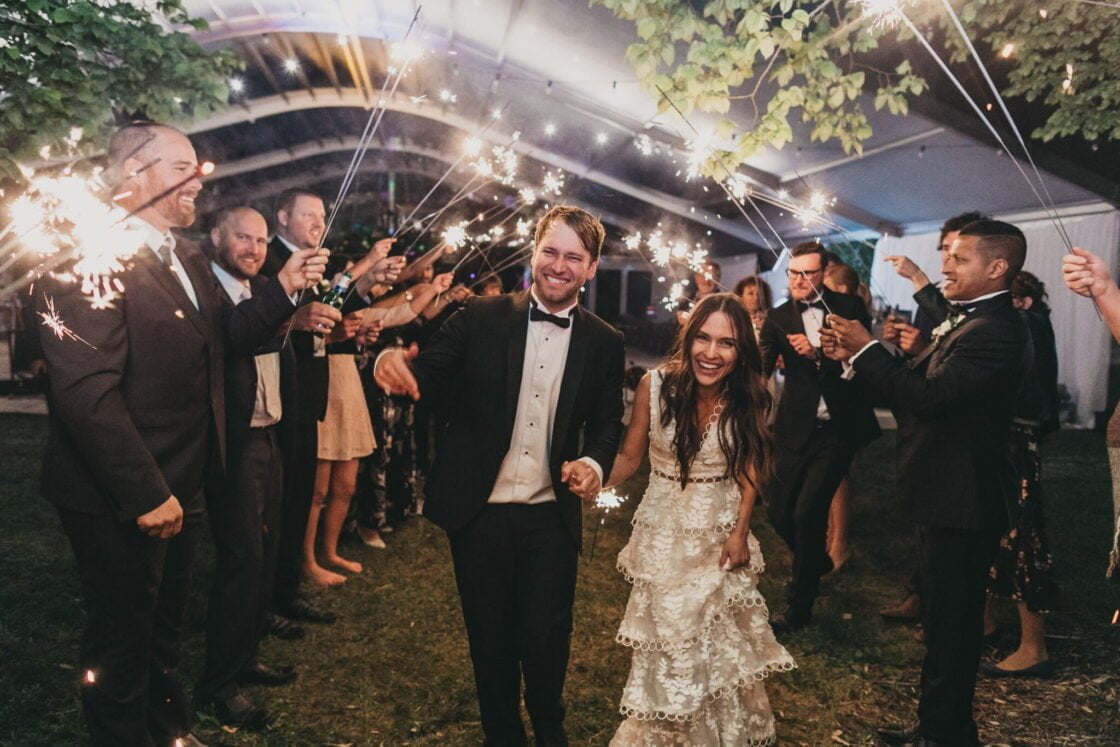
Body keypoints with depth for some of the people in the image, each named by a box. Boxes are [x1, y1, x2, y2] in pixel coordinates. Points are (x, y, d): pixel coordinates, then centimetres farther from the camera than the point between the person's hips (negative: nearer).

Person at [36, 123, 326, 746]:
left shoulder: (187, 257, 9)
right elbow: (88, 391, -26)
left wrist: (284, 289, -7)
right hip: (120, 502, -9)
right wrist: (146, 494, -24)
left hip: (180, 488, 9)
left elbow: (224, 337, 7)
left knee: (166, 625, 26)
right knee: (122, 641, 11)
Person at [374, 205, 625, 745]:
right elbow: (433, 379, -9)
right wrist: (395, 364, -32)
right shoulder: (480, 319, -4)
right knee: (490, 639, 15)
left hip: (551, 517, 1)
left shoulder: (604, 343, 1)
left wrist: (594, 463, -17)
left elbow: (607, 423, 4)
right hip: (479, 512, 0)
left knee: (545, 636, 9)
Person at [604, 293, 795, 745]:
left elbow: (747, 472, -1)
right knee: (669, 641, 10)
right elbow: (629, 456, -7)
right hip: (664, 531, -1)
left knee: (721, 640, 15)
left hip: (721, 531, 1)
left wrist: (740, 533, -7)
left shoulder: (749, 399, -11)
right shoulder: (655, 385, -15)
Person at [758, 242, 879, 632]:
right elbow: (761, 366, -11)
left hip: (838, 429, -3)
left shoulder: (849, 307, -1)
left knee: (807, 512, -9)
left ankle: (799, 607, 10)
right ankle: (815, 562, 41)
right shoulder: (778, 318, 2)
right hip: (796, 429, 3)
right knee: (779, 511, 6)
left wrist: (818, 355, -23)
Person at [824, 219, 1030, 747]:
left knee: (950, 623, 4)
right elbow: (913, 383, 9)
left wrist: (867, 349, -23)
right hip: (946, 494, 10)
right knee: (946, 617, 21)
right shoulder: (967, 320, 10)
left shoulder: (994, 330, -22)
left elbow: (929, 396, -31)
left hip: (960, 502, -10)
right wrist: (857, 357, -1)